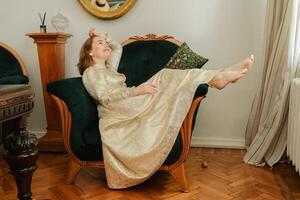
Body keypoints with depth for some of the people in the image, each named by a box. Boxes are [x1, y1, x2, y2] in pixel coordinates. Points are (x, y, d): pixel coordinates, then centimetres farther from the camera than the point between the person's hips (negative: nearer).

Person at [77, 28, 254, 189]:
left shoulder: (108, 67, 29)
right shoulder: (90, 73, 1)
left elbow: (118, 48, 43)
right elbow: (105, 98, -13)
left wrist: (103, 37, 29)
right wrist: (137, 90, -23)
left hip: (129, 109, 8)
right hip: (115, 115, -8)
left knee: (164, 81, -14)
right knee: (164, 78, -20)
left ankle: (217, 77, -19)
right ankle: (217, 77, -19)